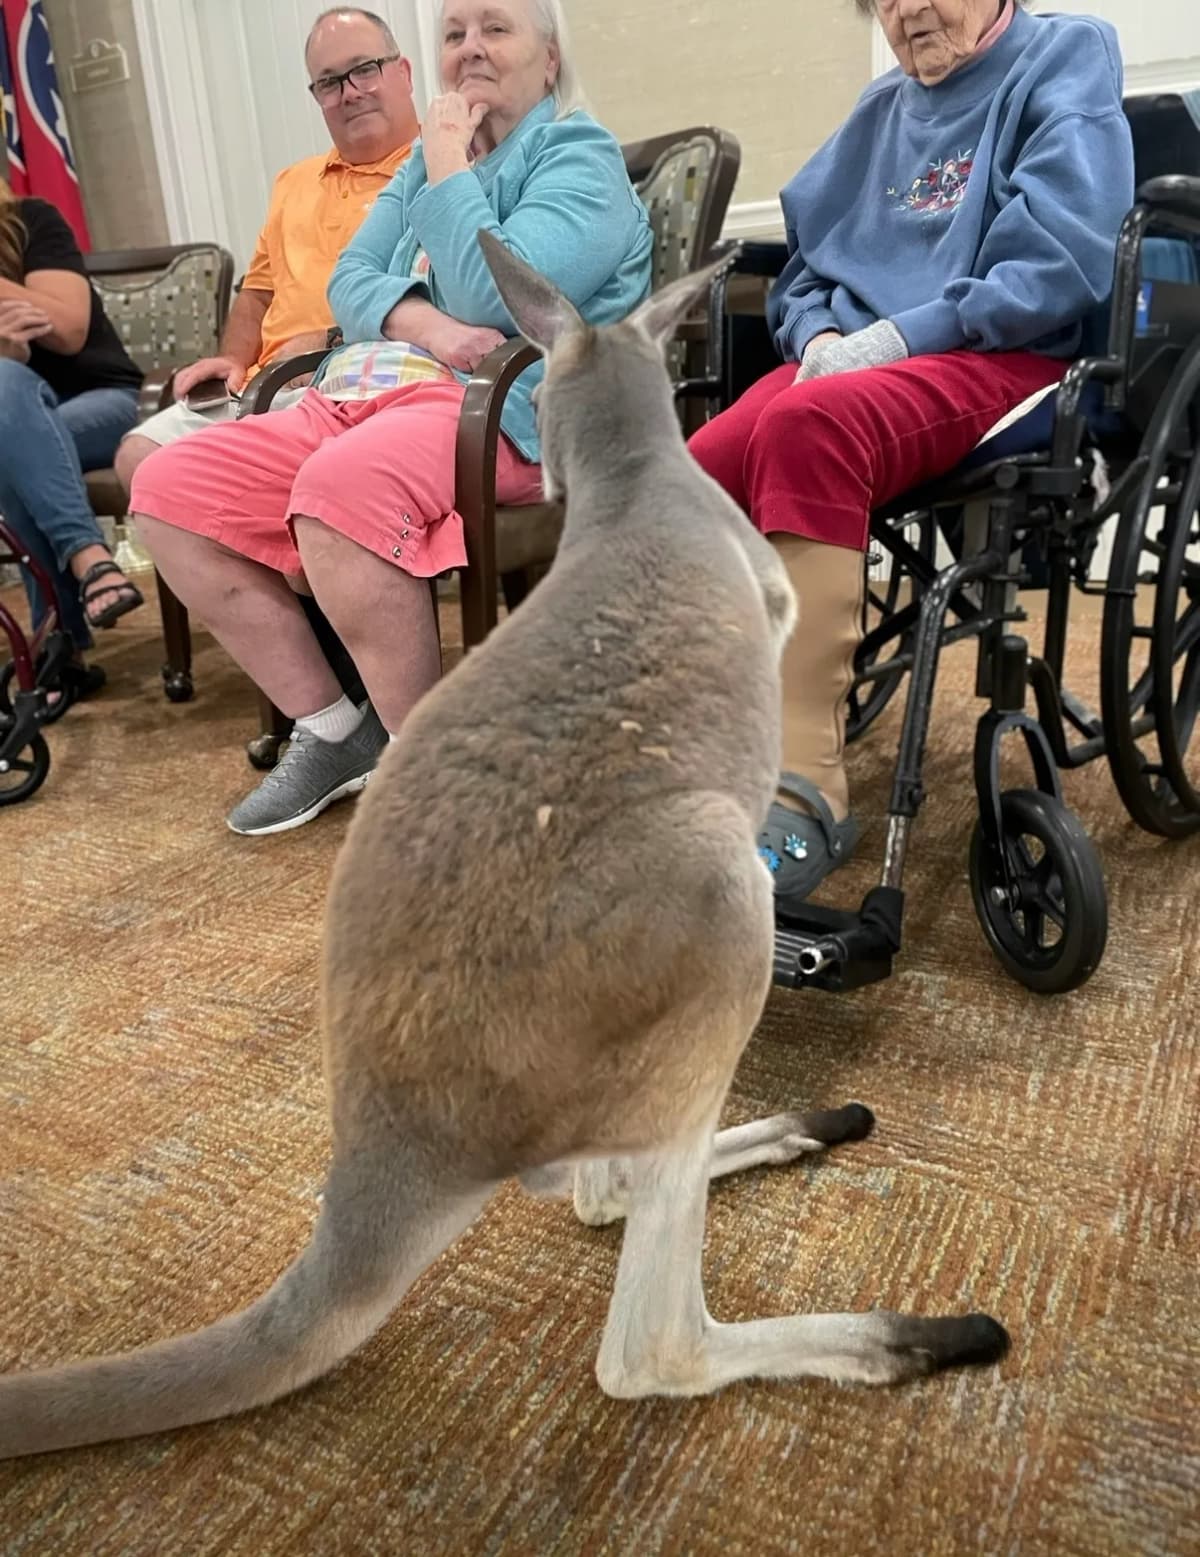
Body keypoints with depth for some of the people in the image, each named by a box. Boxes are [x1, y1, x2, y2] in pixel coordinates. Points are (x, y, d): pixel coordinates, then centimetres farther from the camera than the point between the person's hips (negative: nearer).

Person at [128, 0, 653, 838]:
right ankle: (334, 730, -4)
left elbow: (497, 294, -16)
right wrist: (427, 325, -9)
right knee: (170, 488, -6)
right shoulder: (431, 160, 25)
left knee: (341, 487, -38)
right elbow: (349, 281, 11)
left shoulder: (579, 156, 2)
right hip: (375, 392, 8)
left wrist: (446, 166, -2)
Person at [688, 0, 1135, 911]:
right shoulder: (881, 111, 27)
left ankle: (805, 790, -39)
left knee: (807, 424, -38)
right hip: (849, 361, 5)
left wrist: (896, 336, -14)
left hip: (1003, 358, -5)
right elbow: (807, 261, 23)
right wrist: (821, 335, -1)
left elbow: (1063, 260, -6)